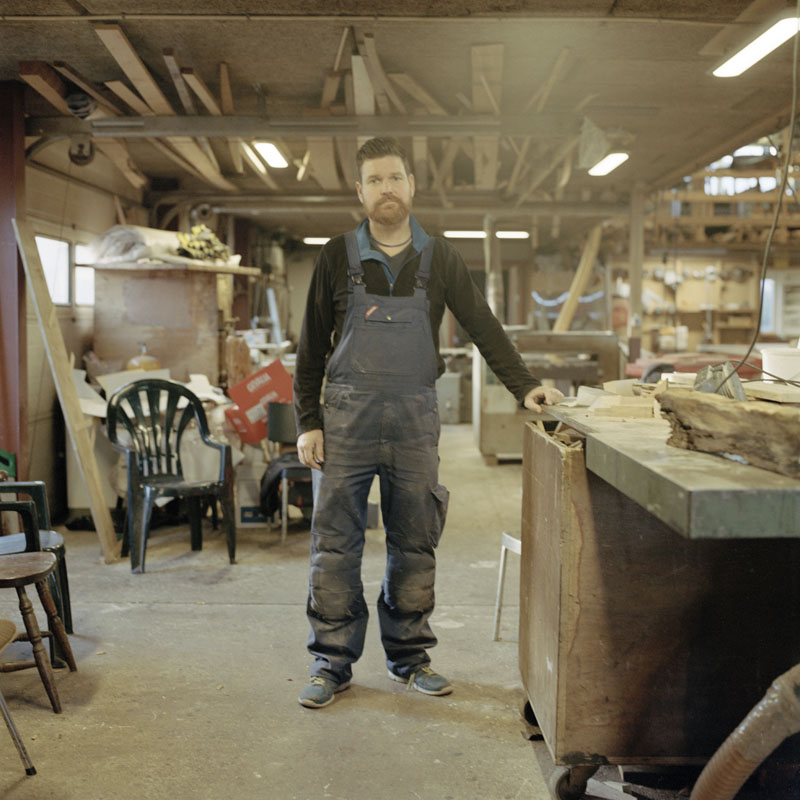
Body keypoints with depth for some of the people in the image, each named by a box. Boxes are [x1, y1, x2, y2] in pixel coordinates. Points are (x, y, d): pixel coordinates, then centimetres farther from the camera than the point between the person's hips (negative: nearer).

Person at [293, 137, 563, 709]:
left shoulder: (439, 258, 6)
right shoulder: (338, 257, 3)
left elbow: (484, 327, 7)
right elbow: (313, 345, 5)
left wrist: (524, 387, -3)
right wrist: (308, 422, -1)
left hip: (415, 417, 1)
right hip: (348, 415, -1)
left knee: (415, 544, 7)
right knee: (335, 544, 1)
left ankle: (409, 656, 22)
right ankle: (333, 662, 13)